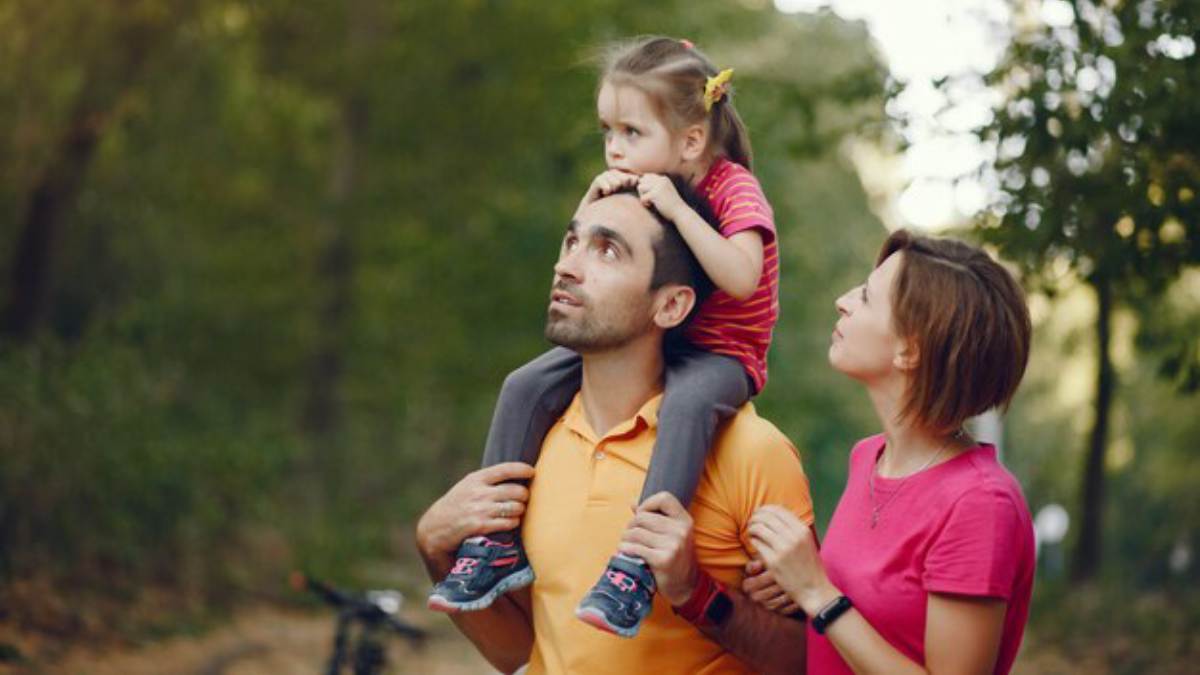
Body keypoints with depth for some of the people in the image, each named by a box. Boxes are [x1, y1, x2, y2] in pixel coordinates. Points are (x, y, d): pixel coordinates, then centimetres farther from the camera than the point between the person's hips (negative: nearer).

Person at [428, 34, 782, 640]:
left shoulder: (734, 188, -14)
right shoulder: (633, 186, 5)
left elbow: (741, 278, -30)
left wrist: (676, 207, -33)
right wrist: (592, 204, -9)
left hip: (721, 352, -7)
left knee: (686, 402, -40)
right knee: (526, 386, -7)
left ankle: (635, 567, -44)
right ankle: (497, 545, -4)